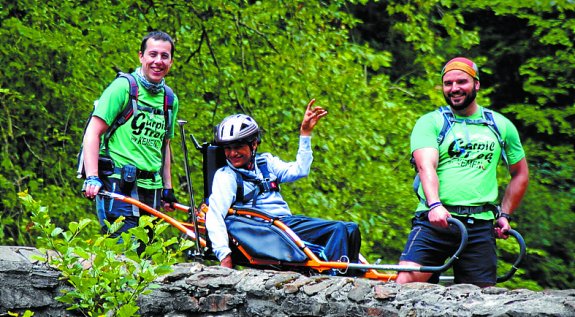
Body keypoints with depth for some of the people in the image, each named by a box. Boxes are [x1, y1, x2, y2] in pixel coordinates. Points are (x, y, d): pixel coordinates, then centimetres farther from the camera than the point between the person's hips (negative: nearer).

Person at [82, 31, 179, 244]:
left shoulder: (170, 99, 14)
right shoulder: (123, 87, -5)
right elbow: (93, 133, -9)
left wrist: (168, 188, 20)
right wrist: (92, 178, -19)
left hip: (151, 188, 6)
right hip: (118, 185, -6)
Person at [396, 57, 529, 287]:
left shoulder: (502, 125, 15)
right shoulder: (429, 123, 7)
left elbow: (520, 175, 26)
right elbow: (426, 167, -10)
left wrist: (504, 214, 15)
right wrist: (435, 205, -28)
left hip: (480, 226, 2)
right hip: (434, 219, -2)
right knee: (405, 281, -18)